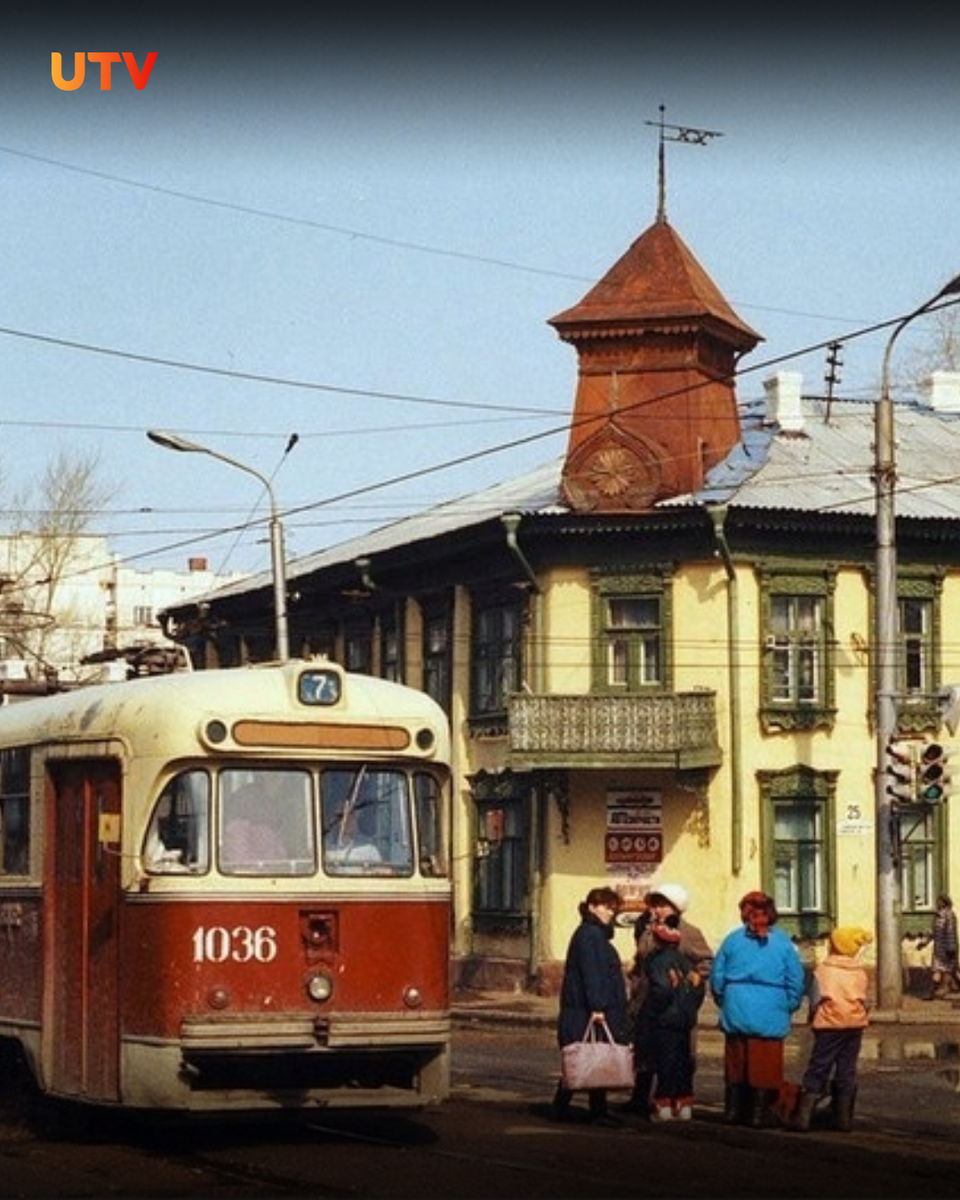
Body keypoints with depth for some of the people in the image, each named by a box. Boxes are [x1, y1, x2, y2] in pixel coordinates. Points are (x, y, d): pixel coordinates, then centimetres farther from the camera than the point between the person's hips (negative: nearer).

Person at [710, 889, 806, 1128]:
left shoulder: (732, 939, 0)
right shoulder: (783, 943, -3)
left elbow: (717, 977, 3)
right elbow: (797, 981, -3)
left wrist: (725, 1004, 17)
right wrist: (787, 1008, 10)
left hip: (736, 1013, 2)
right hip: (770, 1016, -2)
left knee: (735, 1066, 12)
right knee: (764, 1068, 5)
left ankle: (733, 1112, 16)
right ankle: (759, 1114, 5)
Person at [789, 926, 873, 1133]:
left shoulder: (822, 970, -4)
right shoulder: (860, 972, 8)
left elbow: (815, 1000, -4)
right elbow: (865, 1000, 9)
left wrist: (814, 1019, 10)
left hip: (830, 1025, -3)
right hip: (855, 1025, 3)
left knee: (817, 1071, -3)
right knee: (846, 1071, 9)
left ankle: (803, 1117, -10)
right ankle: (844, 1118, 10)